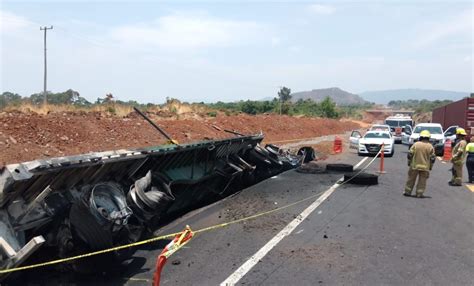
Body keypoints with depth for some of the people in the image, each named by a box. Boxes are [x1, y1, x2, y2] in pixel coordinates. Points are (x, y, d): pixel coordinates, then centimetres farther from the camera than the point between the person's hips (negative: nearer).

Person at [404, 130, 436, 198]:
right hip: (425, 167, 0)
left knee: (411, 179, 10)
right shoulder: (430, 146, -3)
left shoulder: (416, 144, -4)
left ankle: (408, 191, 16)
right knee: (422, 181, 6)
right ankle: (419, 193, 5)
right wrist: (430, 166, 10)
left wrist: (409, 162, 11)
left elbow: (410, 154, -2)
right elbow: (432, 158, 0)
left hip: (414, 166, 0)